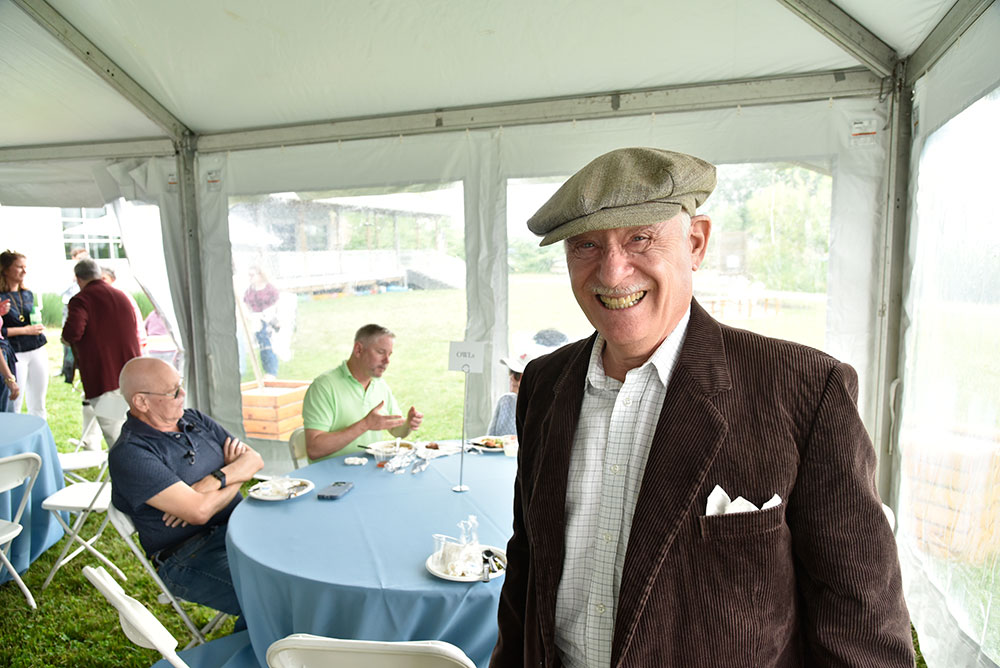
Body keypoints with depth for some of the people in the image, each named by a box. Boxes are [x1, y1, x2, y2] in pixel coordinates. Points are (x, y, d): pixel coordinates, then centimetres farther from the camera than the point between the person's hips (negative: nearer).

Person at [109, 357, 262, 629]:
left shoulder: (194, 419, 11)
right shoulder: (130, 454, -13)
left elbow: (254, 459, 9)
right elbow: (199, 511, -21)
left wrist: (215, 480, -10)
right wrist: (235, 479, -4)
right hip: (190, 557, -7)